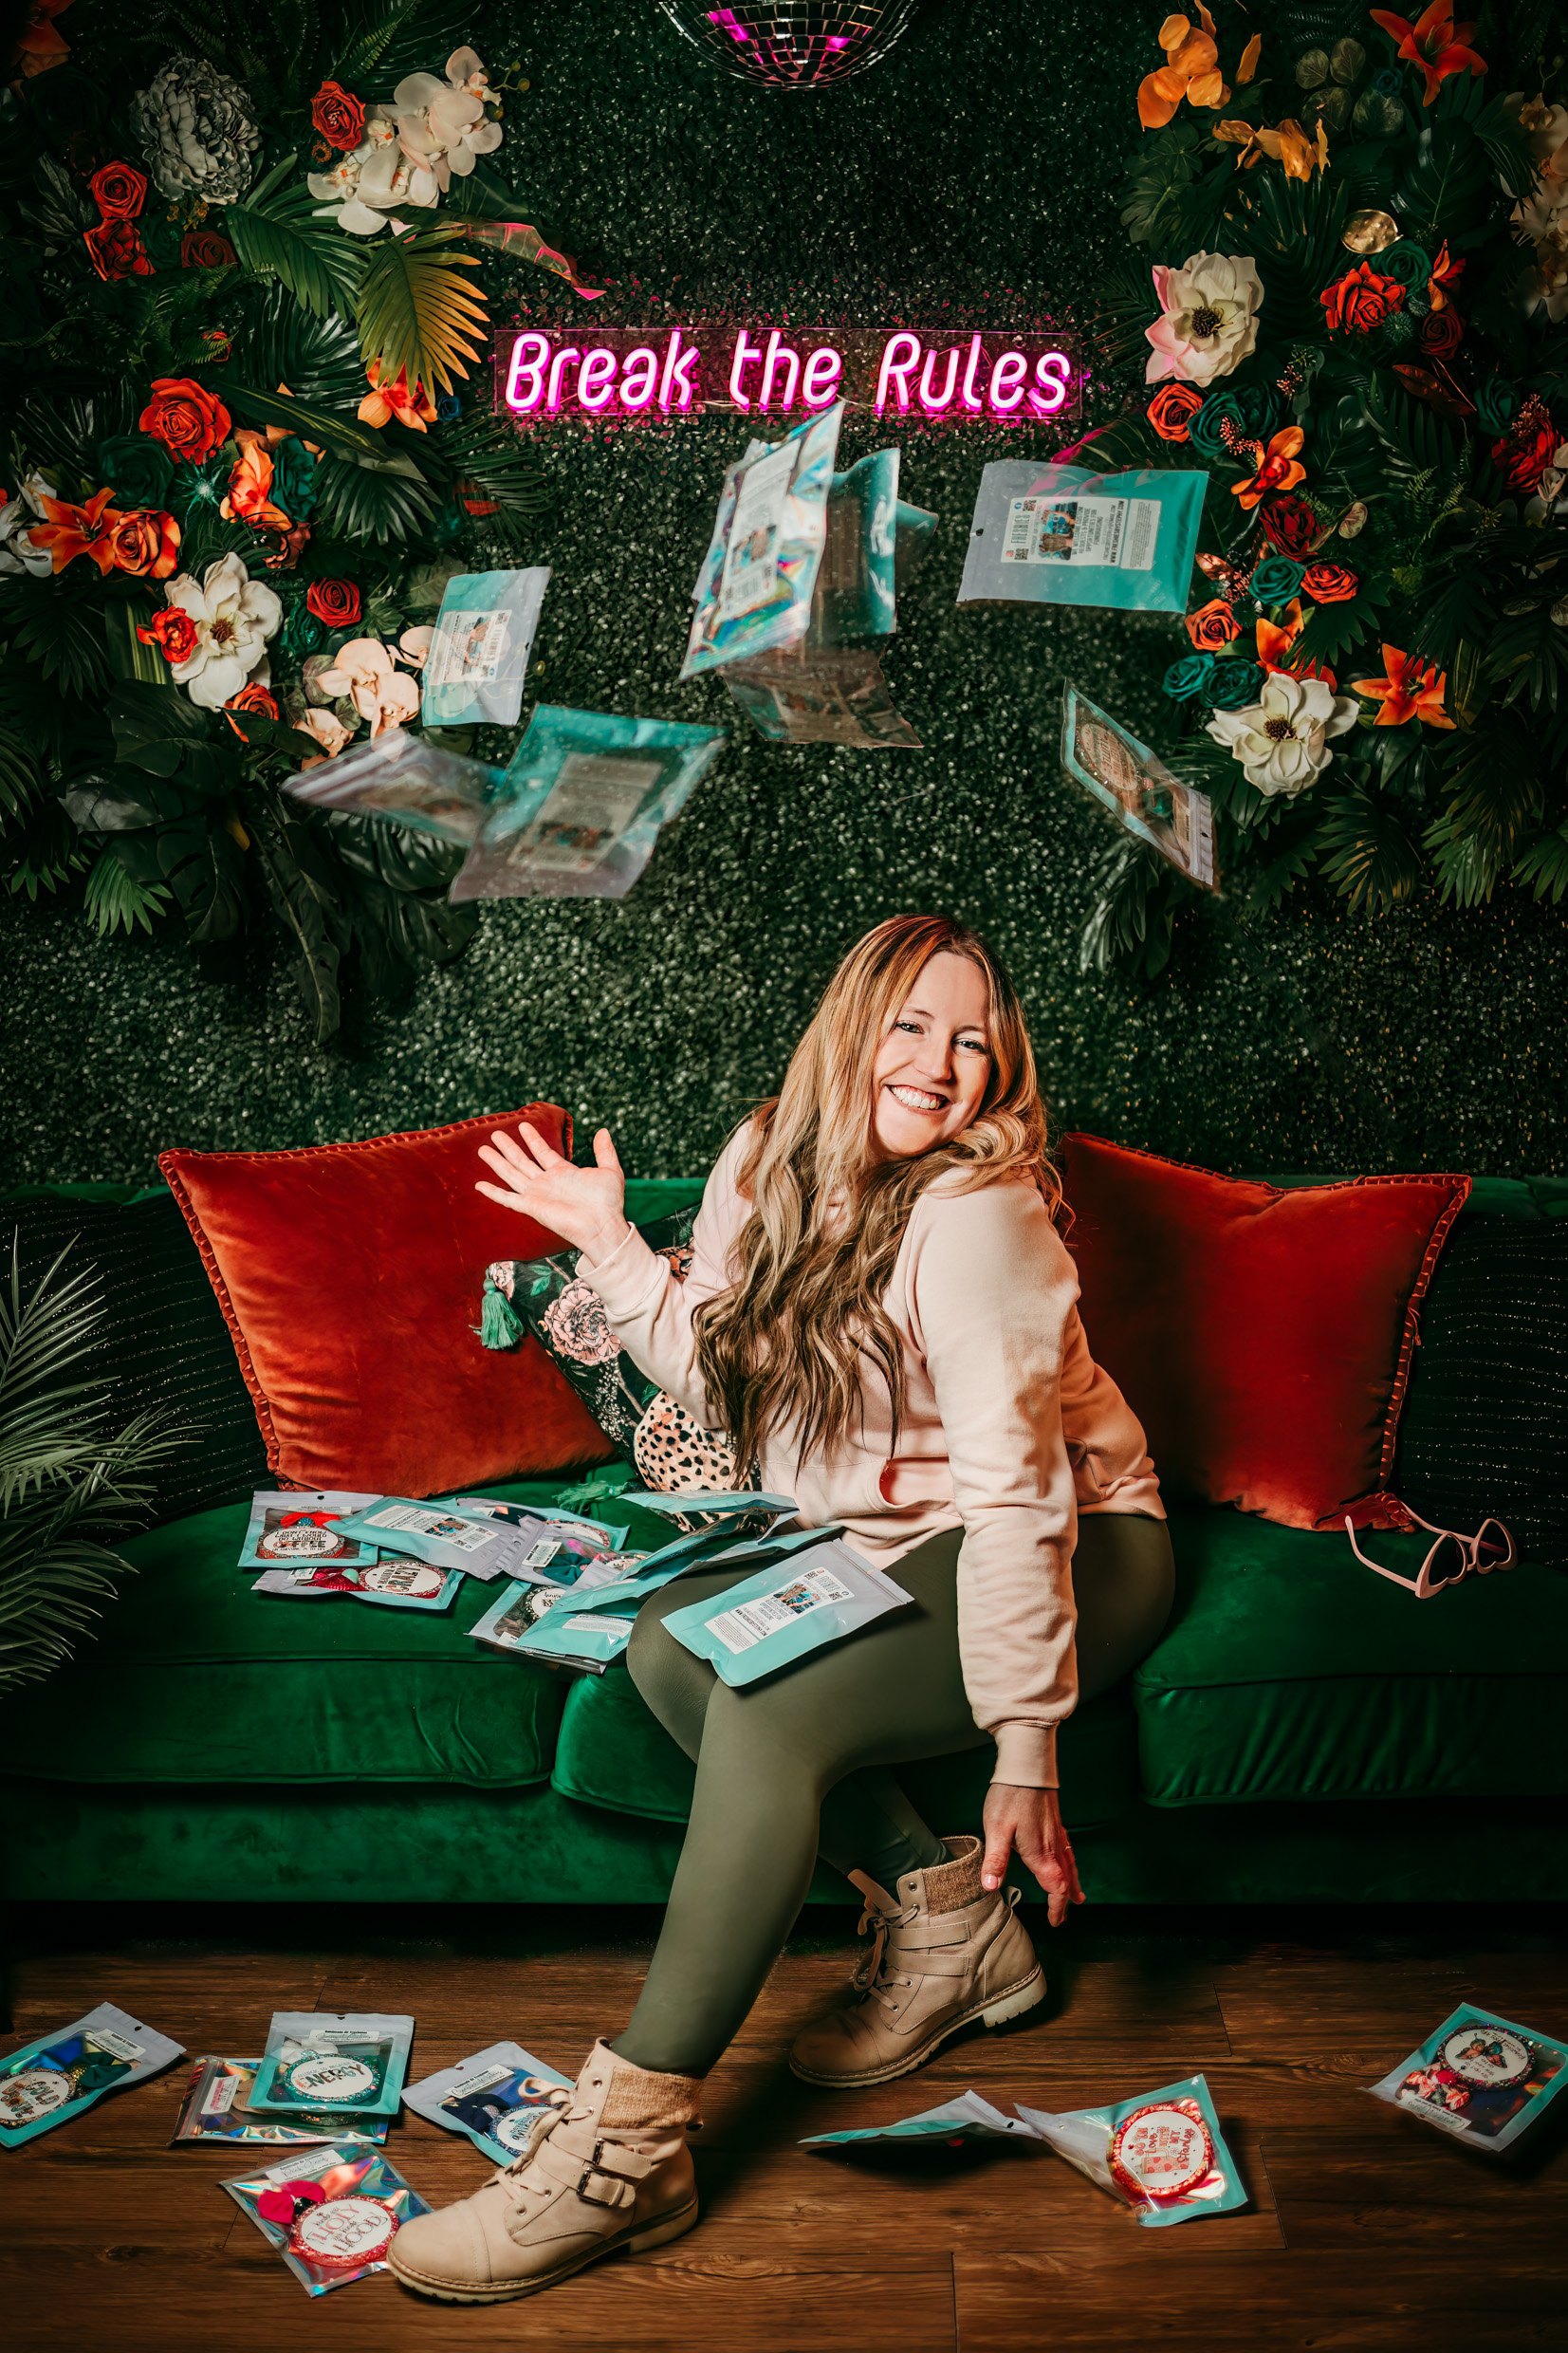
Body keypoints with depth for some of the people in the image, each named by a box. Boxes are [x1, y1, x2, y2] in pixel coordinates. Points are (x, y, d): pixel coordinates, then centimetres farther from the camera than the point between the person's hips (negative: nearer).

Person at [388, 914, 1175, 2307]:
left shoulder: (977, 1215, -23)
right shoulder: (767, 1168, 1)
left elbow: (1016, 1497, -27)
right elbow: (718, 1381, 11)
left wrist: (1024, 1754, -29)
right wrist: (609, 1246, 0)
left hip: (1079, 1551, -8)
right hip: (882, 1546, 8)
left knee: (769, 1711, -27)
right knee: (670, 1643, -14)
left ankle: (630, 2146, -20)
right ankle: (944, 1916, -2)